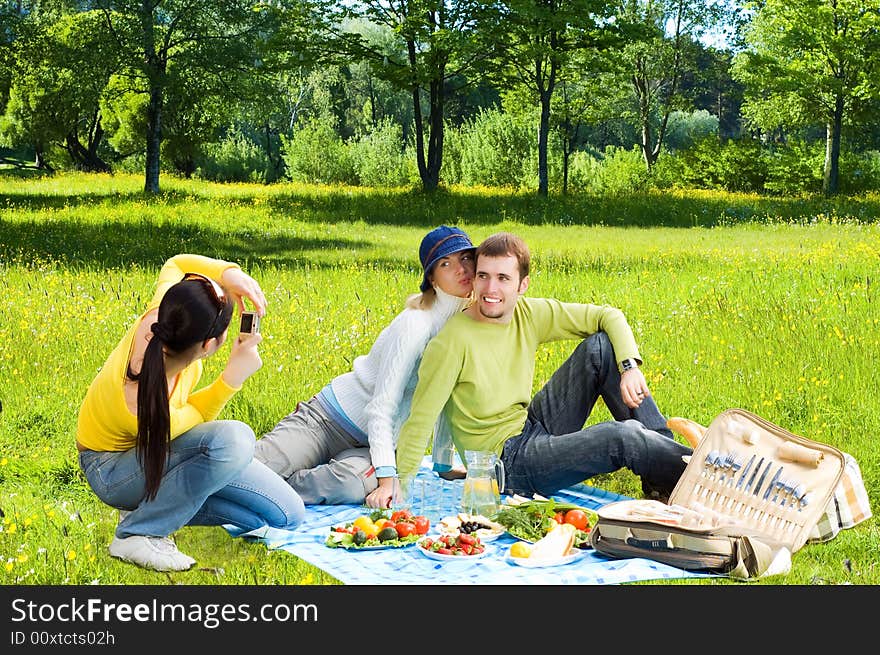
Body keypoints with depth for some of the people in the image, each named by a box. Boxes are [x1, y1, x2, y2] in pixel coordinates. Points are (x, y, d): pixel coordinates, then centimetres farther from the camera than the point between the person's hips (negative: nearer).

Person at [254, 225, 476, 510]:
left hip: (376, 443, 5)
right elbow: (381, 406, -21)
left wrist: (443, 464, 19)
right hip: (326, 419, -5)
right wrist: (387, 479, -28)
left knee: (349, 485, -32)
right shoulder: (414, 325, -18)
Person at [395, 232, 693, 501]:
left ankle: (663, 443, -1)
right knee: (622, 437, -26)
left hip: (536, 425, 8)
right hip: (507, 461, -7)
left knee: (601, 346, -4)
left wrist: (629, 366, -13)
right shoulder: (453, 342, -21)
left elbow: (609, 316, 3)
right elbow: (419, 421, -19)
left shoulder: (529, 314, -2)